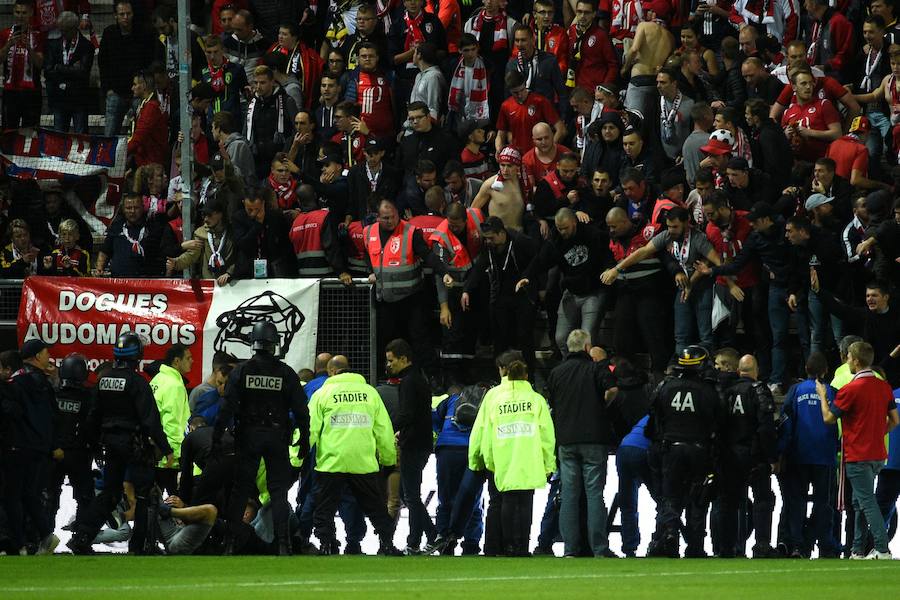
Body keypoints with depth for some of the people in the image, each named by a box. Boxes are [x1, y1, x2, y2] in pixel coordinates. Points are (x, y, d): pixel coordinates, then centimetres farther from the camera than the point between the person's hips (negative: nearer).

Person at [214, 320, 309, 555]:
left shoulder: (241, 371, -4)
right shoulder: (286, 373, -3)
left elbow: (227, 407, -8)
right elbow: (301, 410, -2)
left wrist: (217, 436, -5)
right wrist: (304, 439, 6)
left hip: (248, 438, 0)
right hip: (277, 437, 0)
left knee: (240, 489, 6)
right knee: (278, 490, 4)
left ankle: (230, 541, 3)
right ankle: (283, 543, -4)